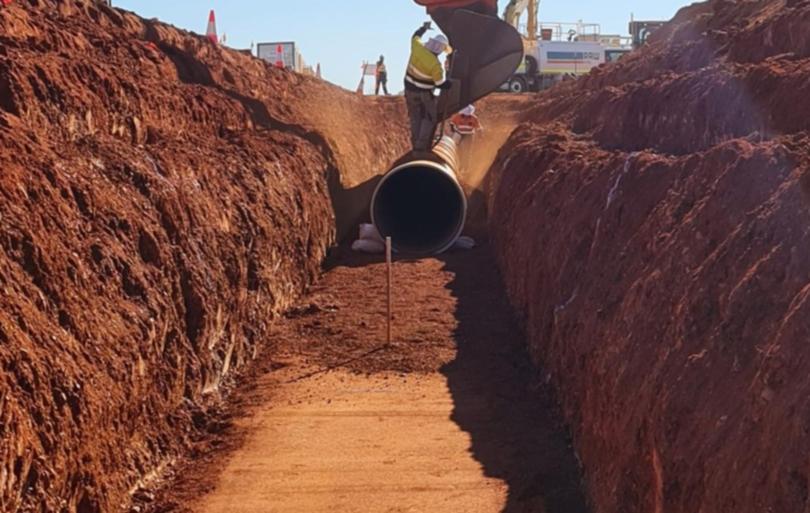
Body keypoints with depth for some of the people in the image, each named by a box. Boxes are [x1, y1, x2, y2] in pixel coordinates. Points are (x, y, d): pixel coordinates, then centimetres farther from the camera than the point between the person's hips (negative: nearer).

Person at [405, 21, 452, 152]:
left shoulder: (417, 47, -16)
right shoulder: (435, 64, -29)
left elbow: (415, 36, 9)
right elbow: (440, 84, -18)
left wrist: (424, 27, 28)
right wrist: (452, 85, 1)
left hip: (410, 88, 6)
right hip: (424, 92, -6)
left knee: (415, 117, 18)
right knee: (429, 119, 11)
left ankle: (416, 145, 20)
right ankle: (422, 145, 4)